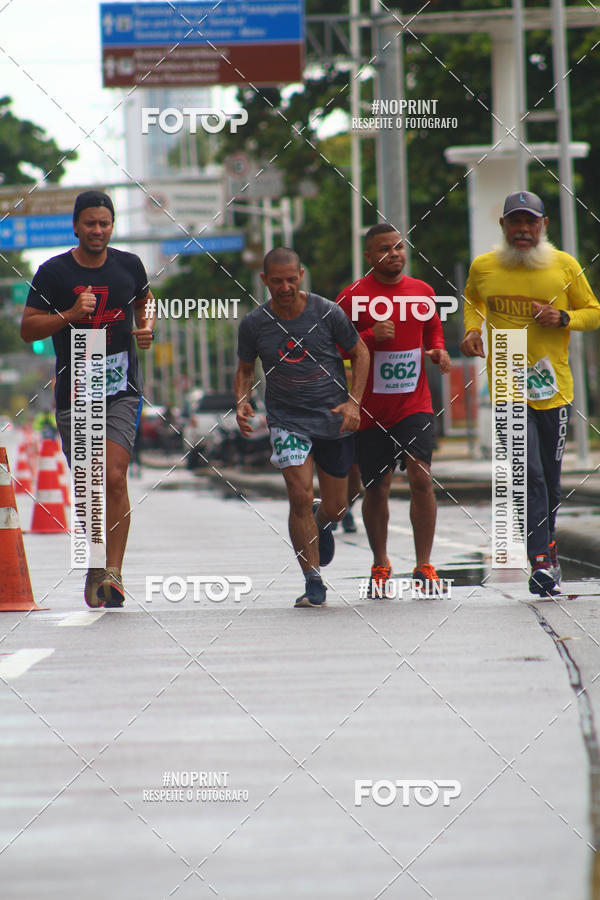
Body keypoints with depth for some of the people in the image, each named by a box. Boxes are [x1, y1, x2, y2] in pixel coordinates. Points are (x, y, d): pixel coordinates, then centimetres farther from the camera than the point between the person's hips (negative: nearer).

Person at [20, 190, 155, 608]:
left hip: (121, 389, 0)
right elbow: (28, 328, -1)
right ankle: (96, 567, 25)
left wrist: (147, 329, 2)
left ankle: (113, 572, -15)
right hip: (74, 392, 0)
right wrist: (70, 315, -16)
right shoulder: (54, 272, -1)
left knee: (114, 477, -16)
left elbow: (144, 304, 24)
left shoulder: (129, 266, 6)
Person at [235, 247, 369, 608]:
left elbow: (360, 352, 4)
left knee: (336, 506, 9)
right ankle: (314, 582, -7)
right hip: (287, 419, -1)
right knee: (300, 496, -18)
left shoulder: (327, 313, -8)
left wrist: (353, 402, -7)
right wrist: (242, 401, -9)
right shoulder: (254, 324, -5)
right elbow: (246, 369, 11)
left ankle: (321, 525, 49)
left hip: (334, 419, 1)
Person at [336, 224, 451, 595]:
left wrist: (439, 350, 0)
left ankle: (424, 565, -6)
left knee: (421, 475, -13)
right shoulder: (353, 297, -4)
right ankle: (380, 565, 24)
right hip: (371, 408, -1)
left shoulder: (422, 292, 7)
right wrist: (370, 337, -19)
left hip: (415, 404, 1)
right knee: (377, 487, 5)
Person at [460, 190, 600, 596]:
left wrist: (563, 318, -11)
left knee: (550, 478, 11)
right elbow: (472, 300, 24)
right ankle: (542, 561, -17)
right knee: (527, 472, -15)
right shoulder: (483, 267, 3)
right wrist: (472, 329, 4)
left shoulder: (565, 266, 1)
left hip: (553, 387, 1)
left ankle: (546, 542, 35)